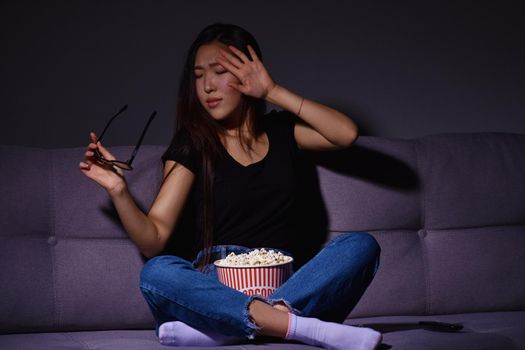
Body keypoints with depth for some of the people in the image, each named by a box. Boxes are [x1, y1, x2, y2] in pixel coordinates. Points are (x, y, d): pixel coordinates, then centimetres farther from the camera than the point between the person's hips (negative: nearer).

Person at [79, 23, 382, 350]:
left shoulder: (281, 130, 15)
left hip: (287, 283, 2)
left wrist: (273, 91, -2)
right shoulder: (192, 142, 7)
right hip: (217, 284, -2)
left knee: (361, 245, -24)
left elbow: (347, 133, -4)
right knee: (157, 272, -32)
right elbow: (154, 240, 0)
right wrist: (119, 190, -18)